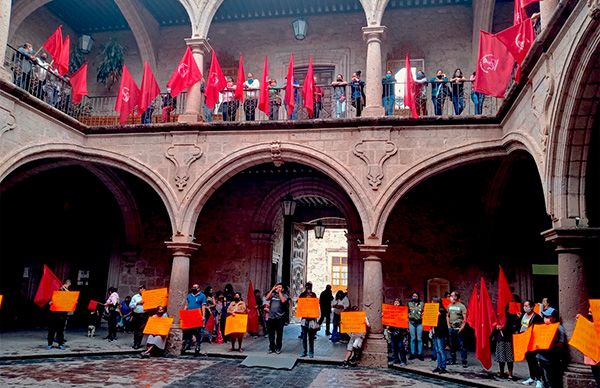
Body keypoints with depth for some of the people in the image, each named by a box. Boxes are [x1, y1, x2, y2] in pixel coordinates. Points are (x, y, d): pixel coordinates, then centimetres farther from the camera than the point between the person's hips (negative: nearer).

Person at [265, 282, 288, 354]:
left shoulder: (284, 295, 3)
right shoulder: (272, 294, 10)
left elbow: (283, 300, -17)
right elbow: (267, 298, -6)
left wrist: (279, 292, -9)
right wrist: (272, 290, -6)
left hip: (280, 318, -2)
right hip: (271, 317, 2)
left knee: (279, 334, 4)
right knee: (271, 334, 8)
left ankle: (278, 348, 15)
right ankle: (271, 347, 19)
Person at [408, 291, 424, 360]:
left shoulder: (421, 304, 8)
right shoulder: (410, 304, 12)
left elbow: (423, 312, 2)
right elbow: (407, 313, 14)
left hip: (419, 322, -1)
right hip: (411, 322, 1)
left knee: (419, 339, 0)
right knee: (412, 338, 3)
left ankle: (420, 354, 6)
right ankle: (412, 353, 8)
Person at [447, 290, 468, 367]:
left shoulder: (461, 306, -6)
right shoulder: (449, 306, 9)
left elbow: (465, 318, -9)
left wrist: (462, 327, -15)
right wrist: (448, 325, 6)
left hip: (459, 329, -5)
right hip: (451, 328, 5)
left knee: (461, 345, -4)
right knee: (452, 345, 11)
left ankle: (464, 362, 0)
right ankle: (452, 360, 21)